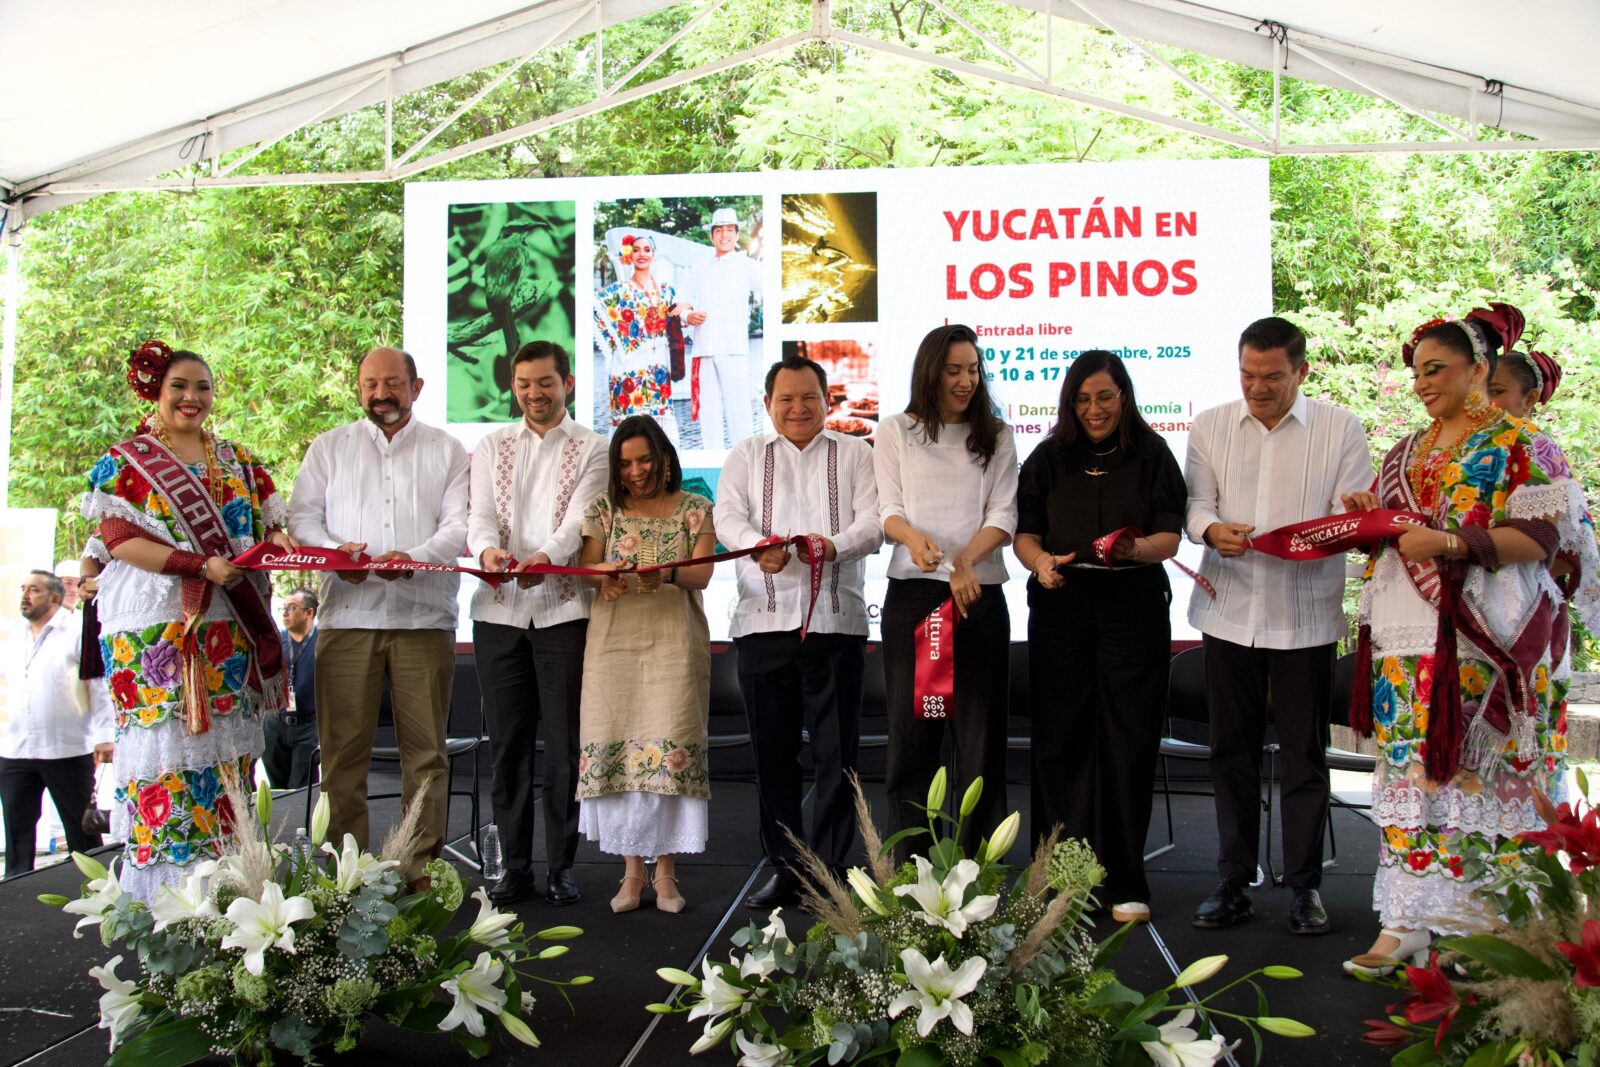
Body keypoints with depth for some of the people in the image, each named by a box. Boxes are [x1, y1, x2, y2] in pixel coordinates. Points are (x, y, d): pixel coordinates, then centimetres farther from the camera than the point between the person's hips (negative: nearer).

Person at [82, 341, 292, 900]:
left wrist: (278, 538, -5)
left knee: (227, 745, 3)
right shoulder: (124, 461, 5)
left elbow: (267, 519, 19)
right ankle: (165, 876, -1)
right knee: (166, 737, -7)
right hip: (156, 628, -4)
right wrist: (200, 565, -17)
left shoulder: (236, 460, 19)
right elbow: (118, 539, -7)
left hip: (228, 628, 4)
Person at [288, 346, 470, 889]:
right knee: (343, 748, -1)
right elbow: (302, 516, 9)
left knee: (425, 750, 0)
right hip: (347, 615, 1)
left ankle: (422, 868, 7)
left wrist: (415, 557, -16)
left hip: (424, 615, -1)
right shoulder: (329, 447, 17)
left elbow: (459, 525, 3)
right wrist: (335, 549, -12)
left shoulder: (447, 450, 13)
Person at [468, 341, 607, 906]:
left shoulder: (592, 449, 6)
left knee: (565, 743, 0)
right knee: (507, 743, 6)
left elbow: (579, 522, -8)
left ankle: (561, 866, 11)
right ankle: (515, 865, 16)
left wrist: (543, 558, -29)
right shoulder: (492, 447, 15)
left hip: (563, 609, -2)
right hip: (499, 611, 3)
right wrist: (488, 549, -21)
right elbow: (480, 516, 3)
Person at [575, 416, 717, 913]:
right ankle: (632, 869, 6)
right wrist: (605, 578, -18)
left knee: (672, 749, -7)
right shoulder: (604, 510, 14)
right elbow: (588, 567, 5)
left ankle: (665, 870, 2)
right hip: (614, 642, 2)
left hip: (673, 641, -1)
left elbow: (701, 574, -2)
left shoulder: (695, 509, 9)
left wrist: (666, 576, -24)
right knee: (614, 749, -3)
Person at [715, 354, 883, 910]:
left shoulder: (854, 453, 14)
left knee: (836, 752, -1)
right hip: (763, 619, 1)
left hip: (836, 619, -1)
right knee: (773, 750, 5)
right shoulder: (747, 455, 17)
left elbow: (874, 521, 1)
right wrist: (758, 546, -20)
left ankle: (829, 872, 6)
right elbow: (727, 515, 2)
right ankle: (786, 868, 15)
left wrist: (834, 545, -20)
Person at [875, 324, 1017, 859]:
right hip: (912, 594, -1)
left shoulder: (995, 436, 12)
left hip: (979, 594, 1)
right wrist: (914, 537, -22)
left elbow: (1003, 515, 2)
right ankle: (907, 868, 8)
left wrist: (965, 559, -19)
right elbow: (889, 511, 3)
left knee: (980, 730, 1)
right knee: (911, 729, 1)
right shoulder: (895, 432, 9)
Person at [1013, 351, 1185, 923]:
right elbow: (1024, 533, 6)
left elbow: (1169, 537, -2)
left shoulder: (1152, 455, 6)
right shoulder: (1049, 458, 11)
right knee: (1061, 741, 1)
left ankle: (1124, 883, 8)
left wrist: (1133, 548, -23)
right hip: (1060, 608, 1)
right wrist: (1040, 561, -16)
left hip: (1134, 610, -1)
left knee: (1128, 742, 0)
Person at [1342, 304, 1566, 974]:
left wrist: (1448, 543, -22)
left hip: (1477, 640, -6)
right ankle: (1408, 921, 7)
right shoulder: (1407, 453, 18)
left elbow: (1539, 539, -11)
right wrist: (1370, 518, 1)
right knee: (1410, 770, 3)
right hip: (1406, 637, 6)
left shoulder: (1517, 444, -2)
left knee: (1476, 770, -2)